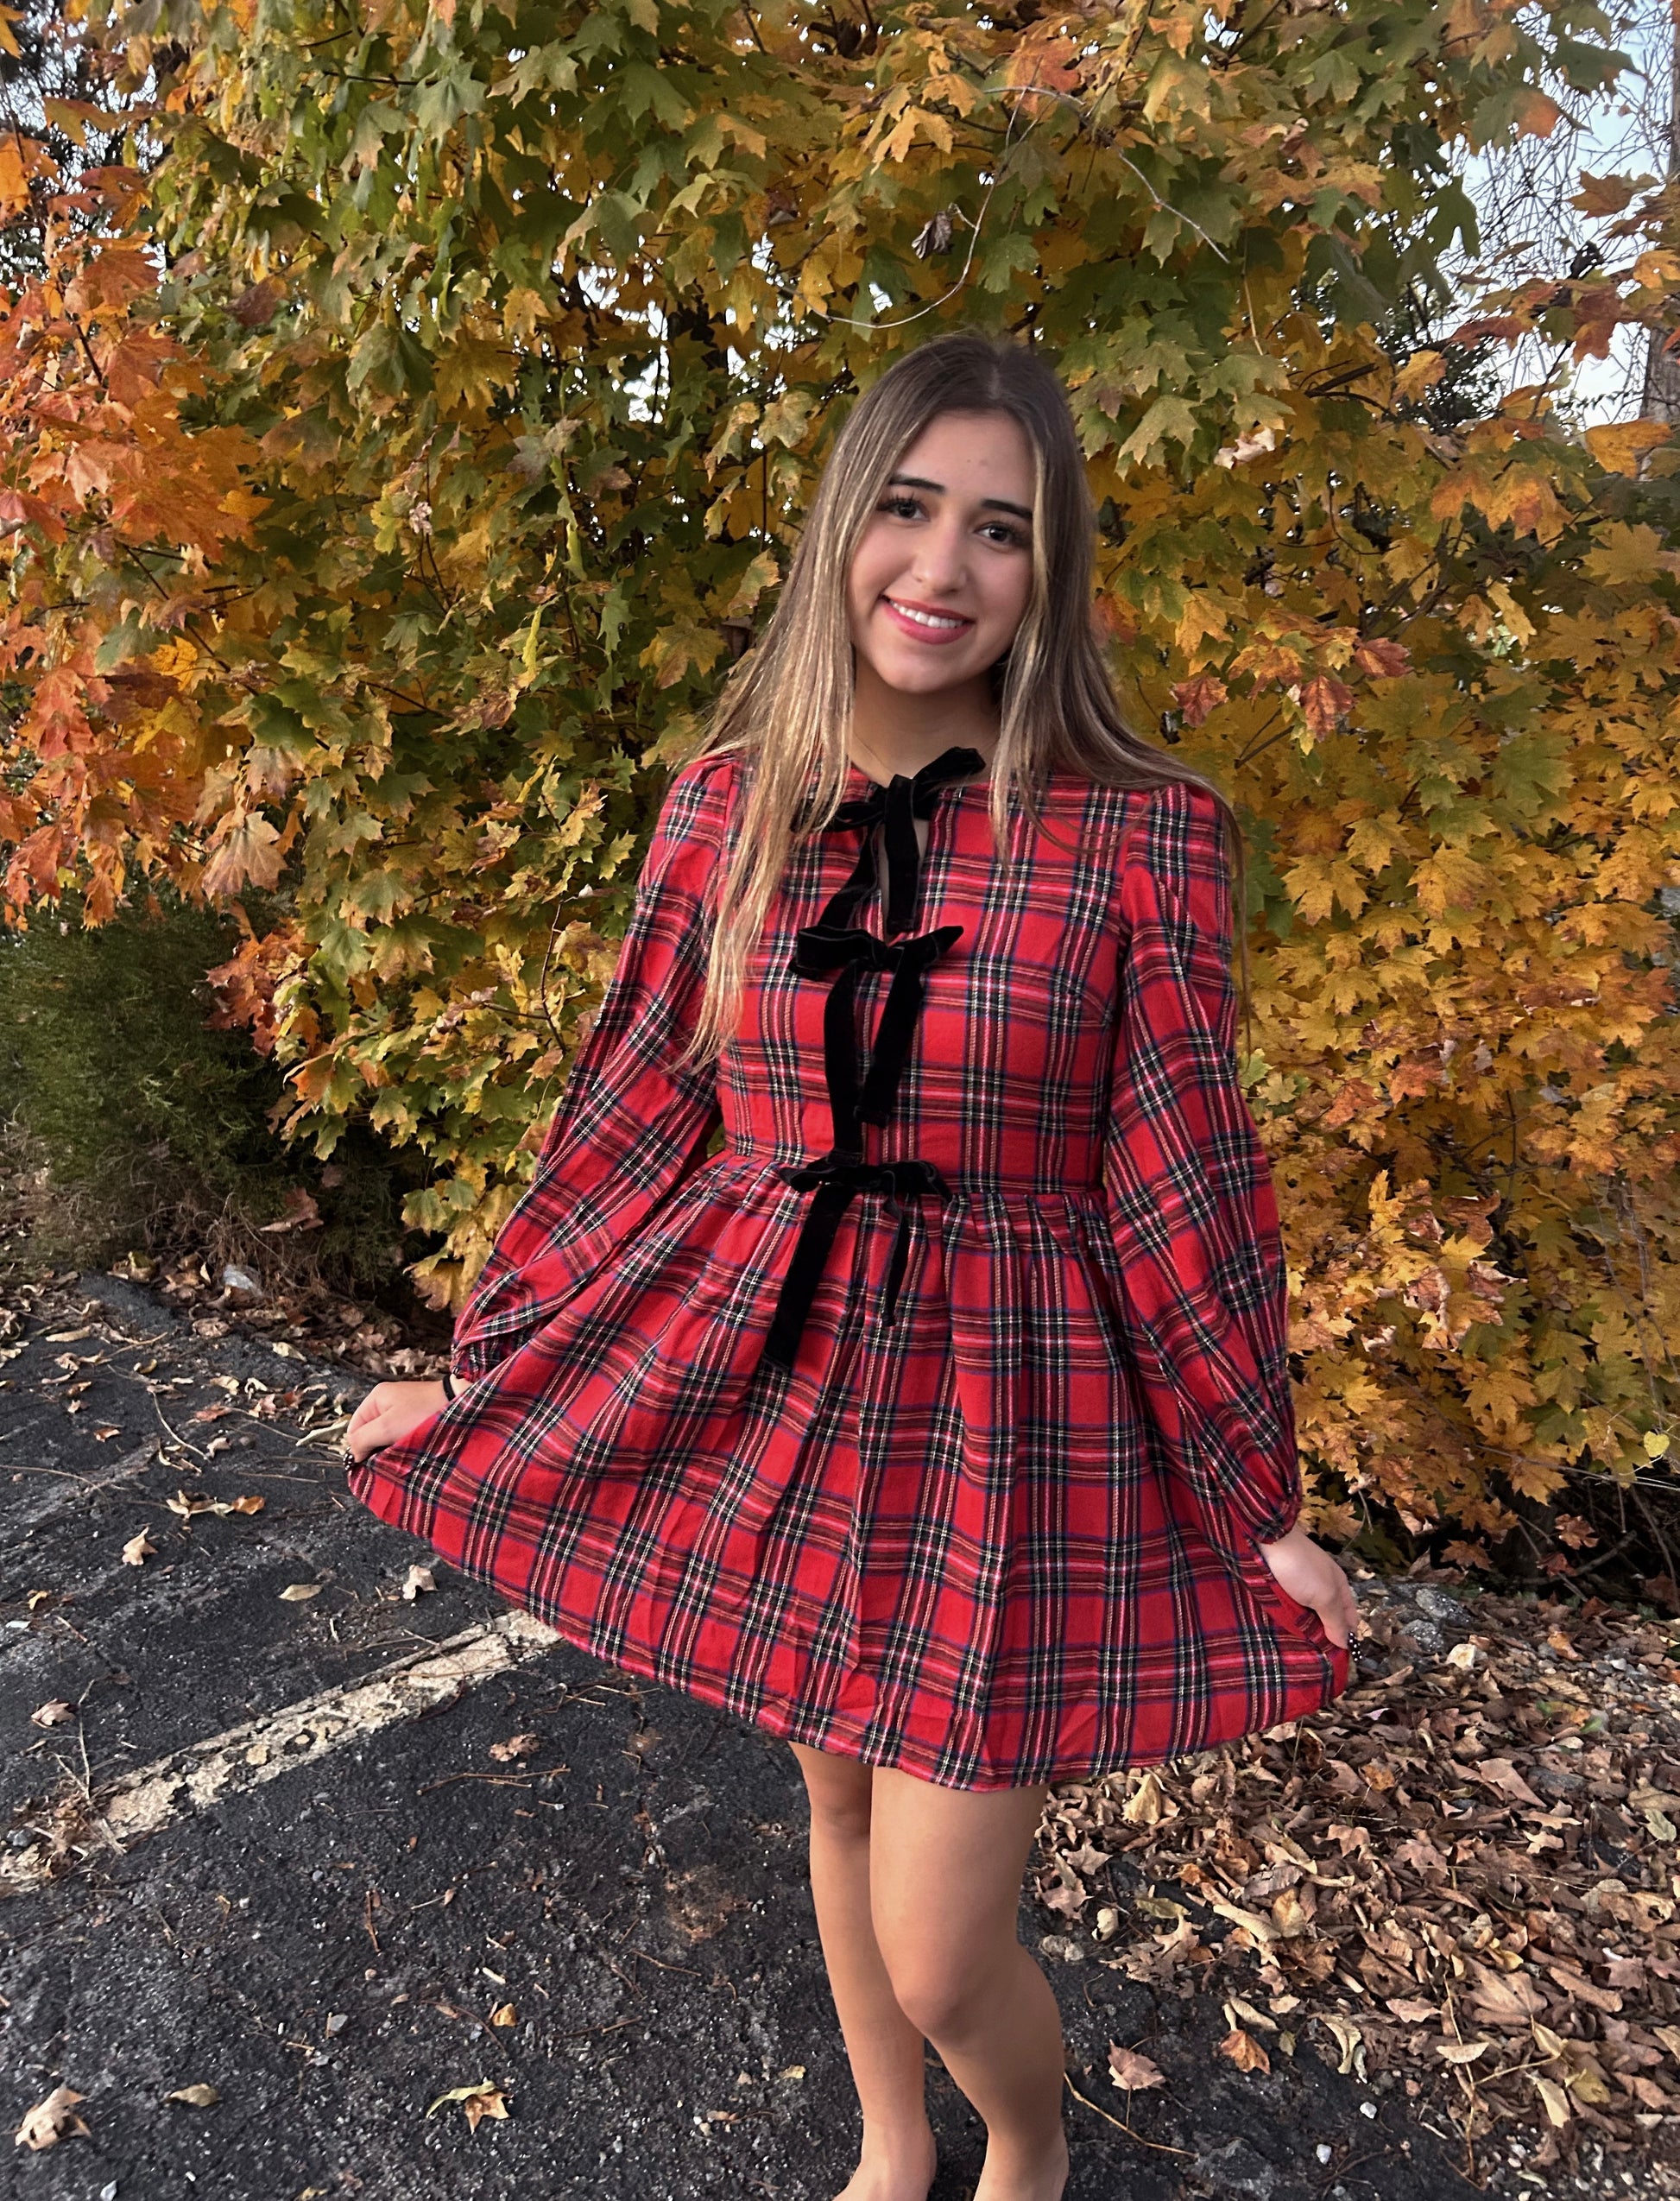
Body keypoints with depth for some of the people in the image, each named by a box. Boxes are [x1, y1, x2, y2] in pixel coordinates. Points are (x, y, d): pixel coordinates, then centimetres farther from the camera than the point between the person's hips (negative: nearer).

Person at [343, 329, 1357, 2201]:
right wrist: (483, 1377, 9)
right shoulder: (725, 804, -2)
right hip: (770, 1392, 4)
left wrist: (1265, 1505, 0)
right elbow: (629, 1114, 4)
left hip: (1011, 1420, -3)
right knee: (841, 1807, 23)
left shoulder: (1143, 836, -12)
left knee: (942, 1957, 4)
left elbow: (1182, 1187, -7)